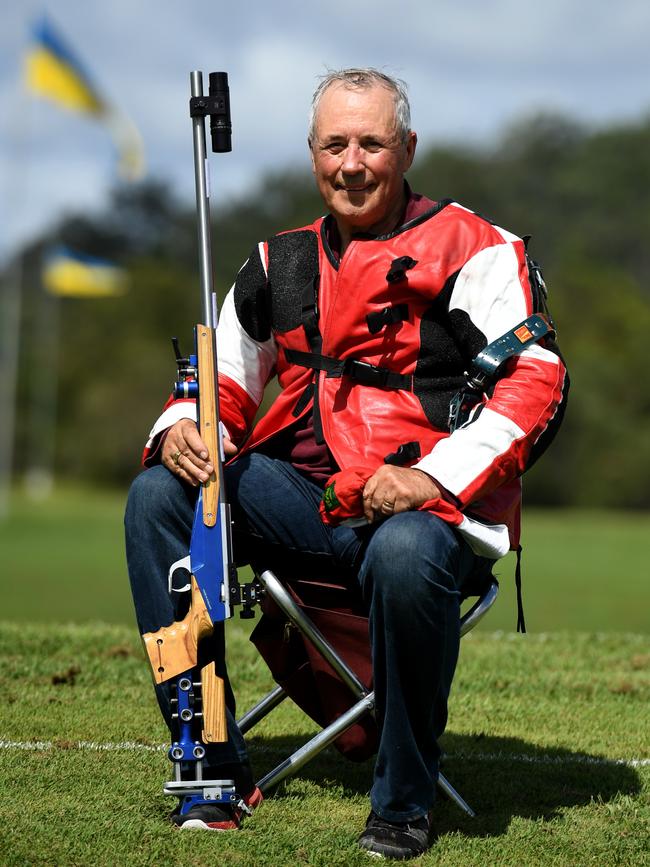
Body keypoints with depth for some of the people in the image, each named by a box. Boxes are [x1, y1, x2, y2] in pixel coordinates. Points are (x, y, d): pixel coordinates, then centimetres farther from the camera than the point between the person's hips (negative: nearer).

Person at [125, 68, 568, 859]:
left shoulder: (475, 251, 0)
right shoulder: (280, 264, 17)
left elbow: (534, 382, -10)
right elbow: (227, 381, 23)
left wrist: (436, 476, -22)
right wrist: (182, 428, -3)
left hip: (429, 503, -5)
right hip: (300, 493, 6)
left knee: (405, 555, -40)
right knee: (157, 495, -15)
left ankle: (403, 801, -16)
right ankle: (215, 768, -12)